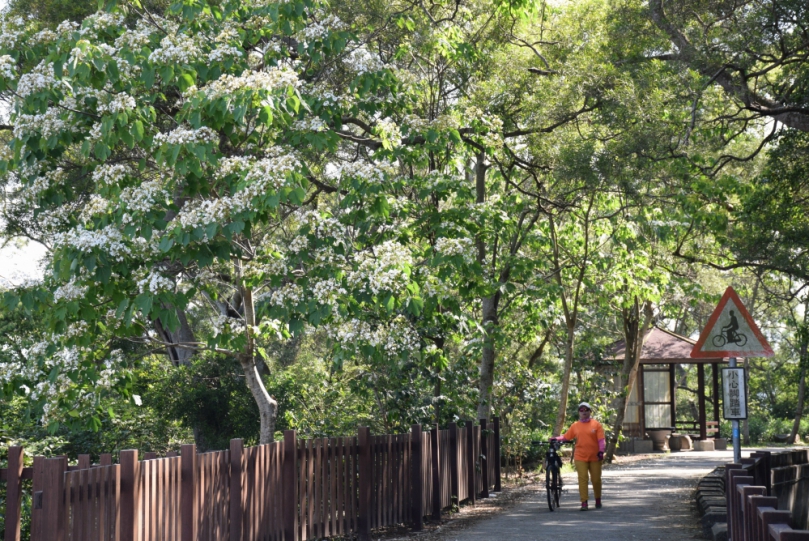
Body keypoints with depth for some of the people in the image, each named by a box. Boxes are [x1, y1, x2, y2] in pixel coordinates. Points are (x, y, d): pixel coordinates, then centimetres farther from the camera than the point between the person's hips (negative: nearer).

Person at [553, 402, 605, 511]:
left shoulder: (596, 424, 2)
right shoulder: (575, 426, 7)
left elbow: (601, 440, -3)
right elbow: (566, 437, 12)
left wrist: (601, 451, -16)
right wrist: (556, 439, -3)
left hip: (595, 457, 0)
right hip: (580, 457, 0)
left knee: (596, 479, 7)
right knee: (582, 479, -7)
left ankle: (598, 500, 26)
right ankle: (584, 503, -8)